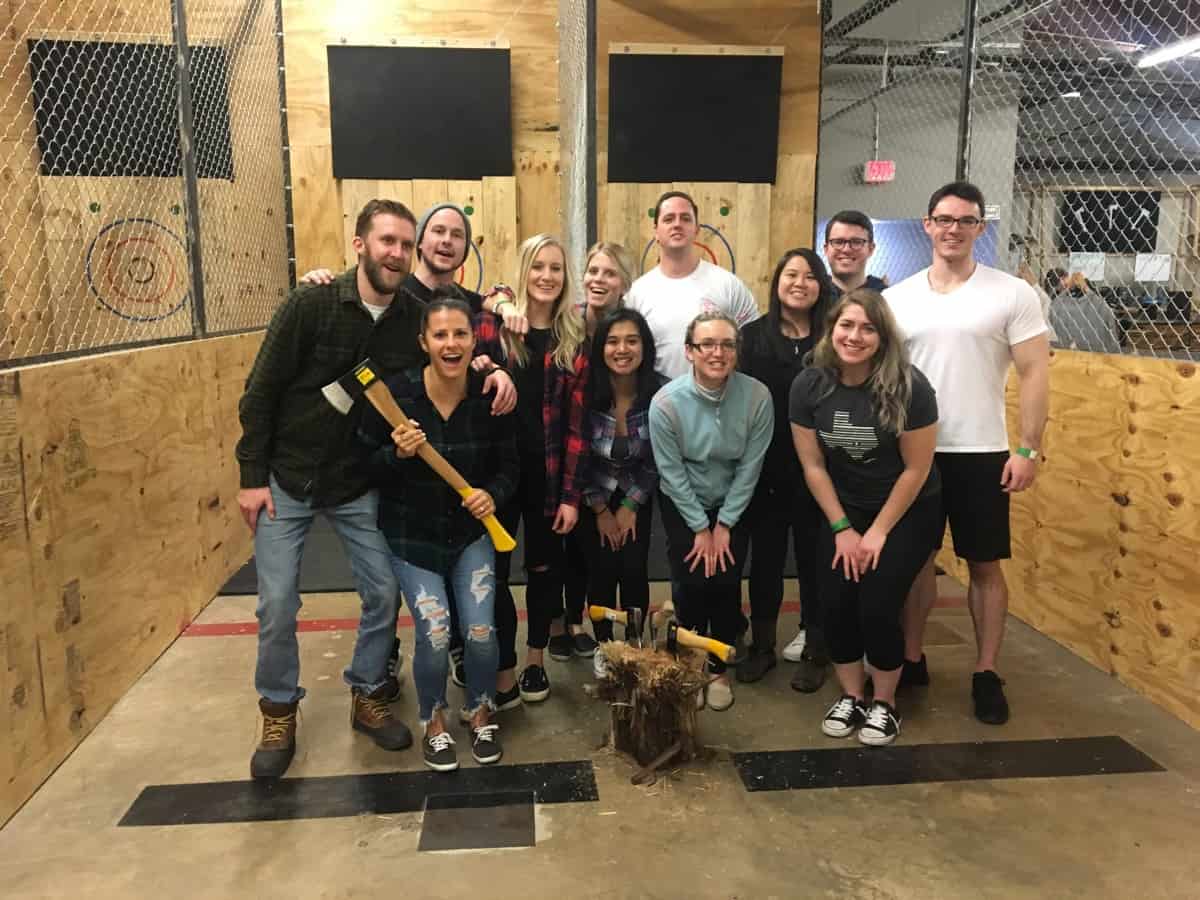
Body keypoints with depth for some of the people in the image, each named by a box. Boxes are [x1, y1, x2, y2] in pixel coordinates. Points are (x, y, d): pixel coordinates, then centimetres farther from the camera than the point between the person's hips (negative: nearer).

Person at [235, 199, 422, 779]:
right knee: (278, 604, 0)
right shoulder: (311, 303, -15)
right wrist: (252, 477, -10)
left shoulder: (414, 319, -6)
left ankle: (369, 697, 26)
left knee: (383, 592, 3)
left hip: (358, 485, 3)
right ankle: (279, 714, 23)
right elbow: (260, 392, -10)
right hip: (286, 478, -2)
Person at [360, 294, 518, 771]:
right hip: (412, 537, -1)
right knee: (435, 633, -11)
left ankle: (481, 713, 25)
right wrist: (399, 453, -27)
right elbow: (368, 470, -8)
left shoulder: (490, 395, -11)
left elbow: (508, 467, 1)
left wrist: (493, 494, -20)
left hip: (472, 533, 2)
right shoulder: (396, 392, -16)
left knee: (481, 632, -7)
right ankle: (433, 722, 21)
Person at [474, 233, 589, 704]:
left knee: (544, 566, 15)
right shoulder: (493, 321, -2)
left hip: (550, 471, 2)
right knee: (492, 569, 3)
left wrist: (571, 494, -4)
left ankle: (535, 661, 35)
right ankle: (502, 671, 19)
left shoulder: (574, 337, 1)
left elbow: (576, 422, -2)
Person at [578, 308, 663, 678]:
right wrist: (601, 510, -6)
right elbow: (578, 456, -11)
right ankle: (604, 647, 17)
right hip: (592, 496, 0)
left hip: (636, 496, 1)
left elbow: (656, 459, -8)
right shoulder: (586, 391, -21)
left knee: (634, 570, -7)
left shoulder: (660, 392, -19)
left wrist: (630, 507, -5)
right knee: (602, 570, -6)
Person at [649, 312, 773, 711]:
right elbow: (672, 472, -14)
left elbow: (750, 467, -12)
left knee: (726, 582, -7)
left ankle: (719, 668, 17)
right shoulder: (666, 402, -23)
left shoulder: (757, 396, -21)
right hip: (683, 504, -1)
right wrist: (700, 528, -10)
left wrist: (724, 524, -9)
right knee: (693, 584, -9)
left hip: (734, 503, 1)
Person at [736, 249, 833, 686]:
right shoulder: (753, 335, 3)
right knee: (765, 556, 12)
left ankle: (815, 650, 23)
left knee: (814, 557, 8)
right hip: (764, 466, 1)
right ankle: (761, 645, 27)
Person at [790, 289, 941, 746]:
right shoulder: (809, 385, -12)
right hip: (844, 510, 3)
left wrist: (879, 531, -12)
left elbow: (916, 468, -15)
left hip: (909, 511, -3)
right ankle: (851, 696, 16)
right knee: (837, 602, -8)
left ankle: (885, 704, 12)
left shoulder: (909, 387, -22)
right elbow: (812, 464, -6)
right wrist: (842, 529, -7)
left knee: (877, 605, -12)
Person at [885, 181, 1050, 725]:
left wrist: (1028, 449, -10)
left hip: (981, 454, -2)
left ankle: (986, 674, 21)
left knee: (985, 563, 7)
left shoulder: (1012, 294, -3)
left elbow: (1035, 373, -4)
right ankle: (911, 659, 26)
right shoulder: (896, 298, 5)